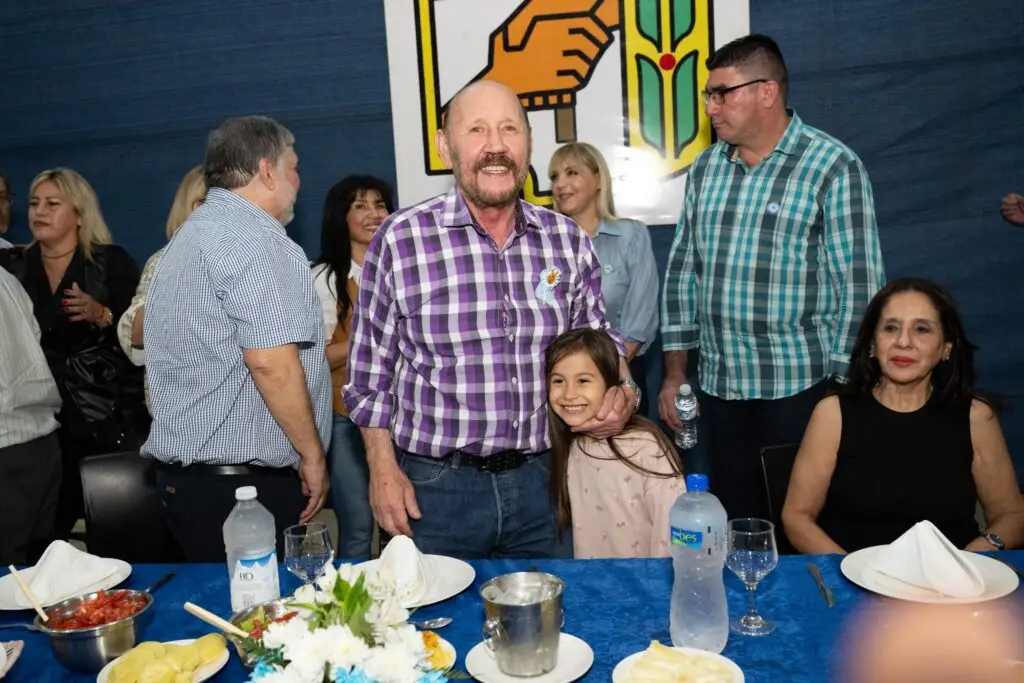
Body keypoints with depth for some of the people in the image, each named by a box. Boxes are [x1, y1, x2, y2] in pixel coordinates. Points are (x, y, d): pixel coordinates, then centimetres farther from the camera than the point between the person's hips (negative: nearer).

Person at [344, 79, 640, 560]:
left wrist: (622, 390, -7)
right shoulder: (400, 240, -9)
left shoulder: (568, 240, 0)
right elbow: (371, 370, -2)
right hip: (434, 486, -3)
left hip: (540, 479, 3)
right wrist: (383, 470, -4)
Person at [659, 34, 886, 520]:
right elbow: (682, 270, 11)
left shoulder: (834, 168, -7)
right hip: (718, 387, 5)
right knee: (733, 524, 13)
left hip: (800, 387, -4)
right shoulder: (705, 169, 9)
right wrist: (674, 371, 9)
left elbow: (859, 284, -9)